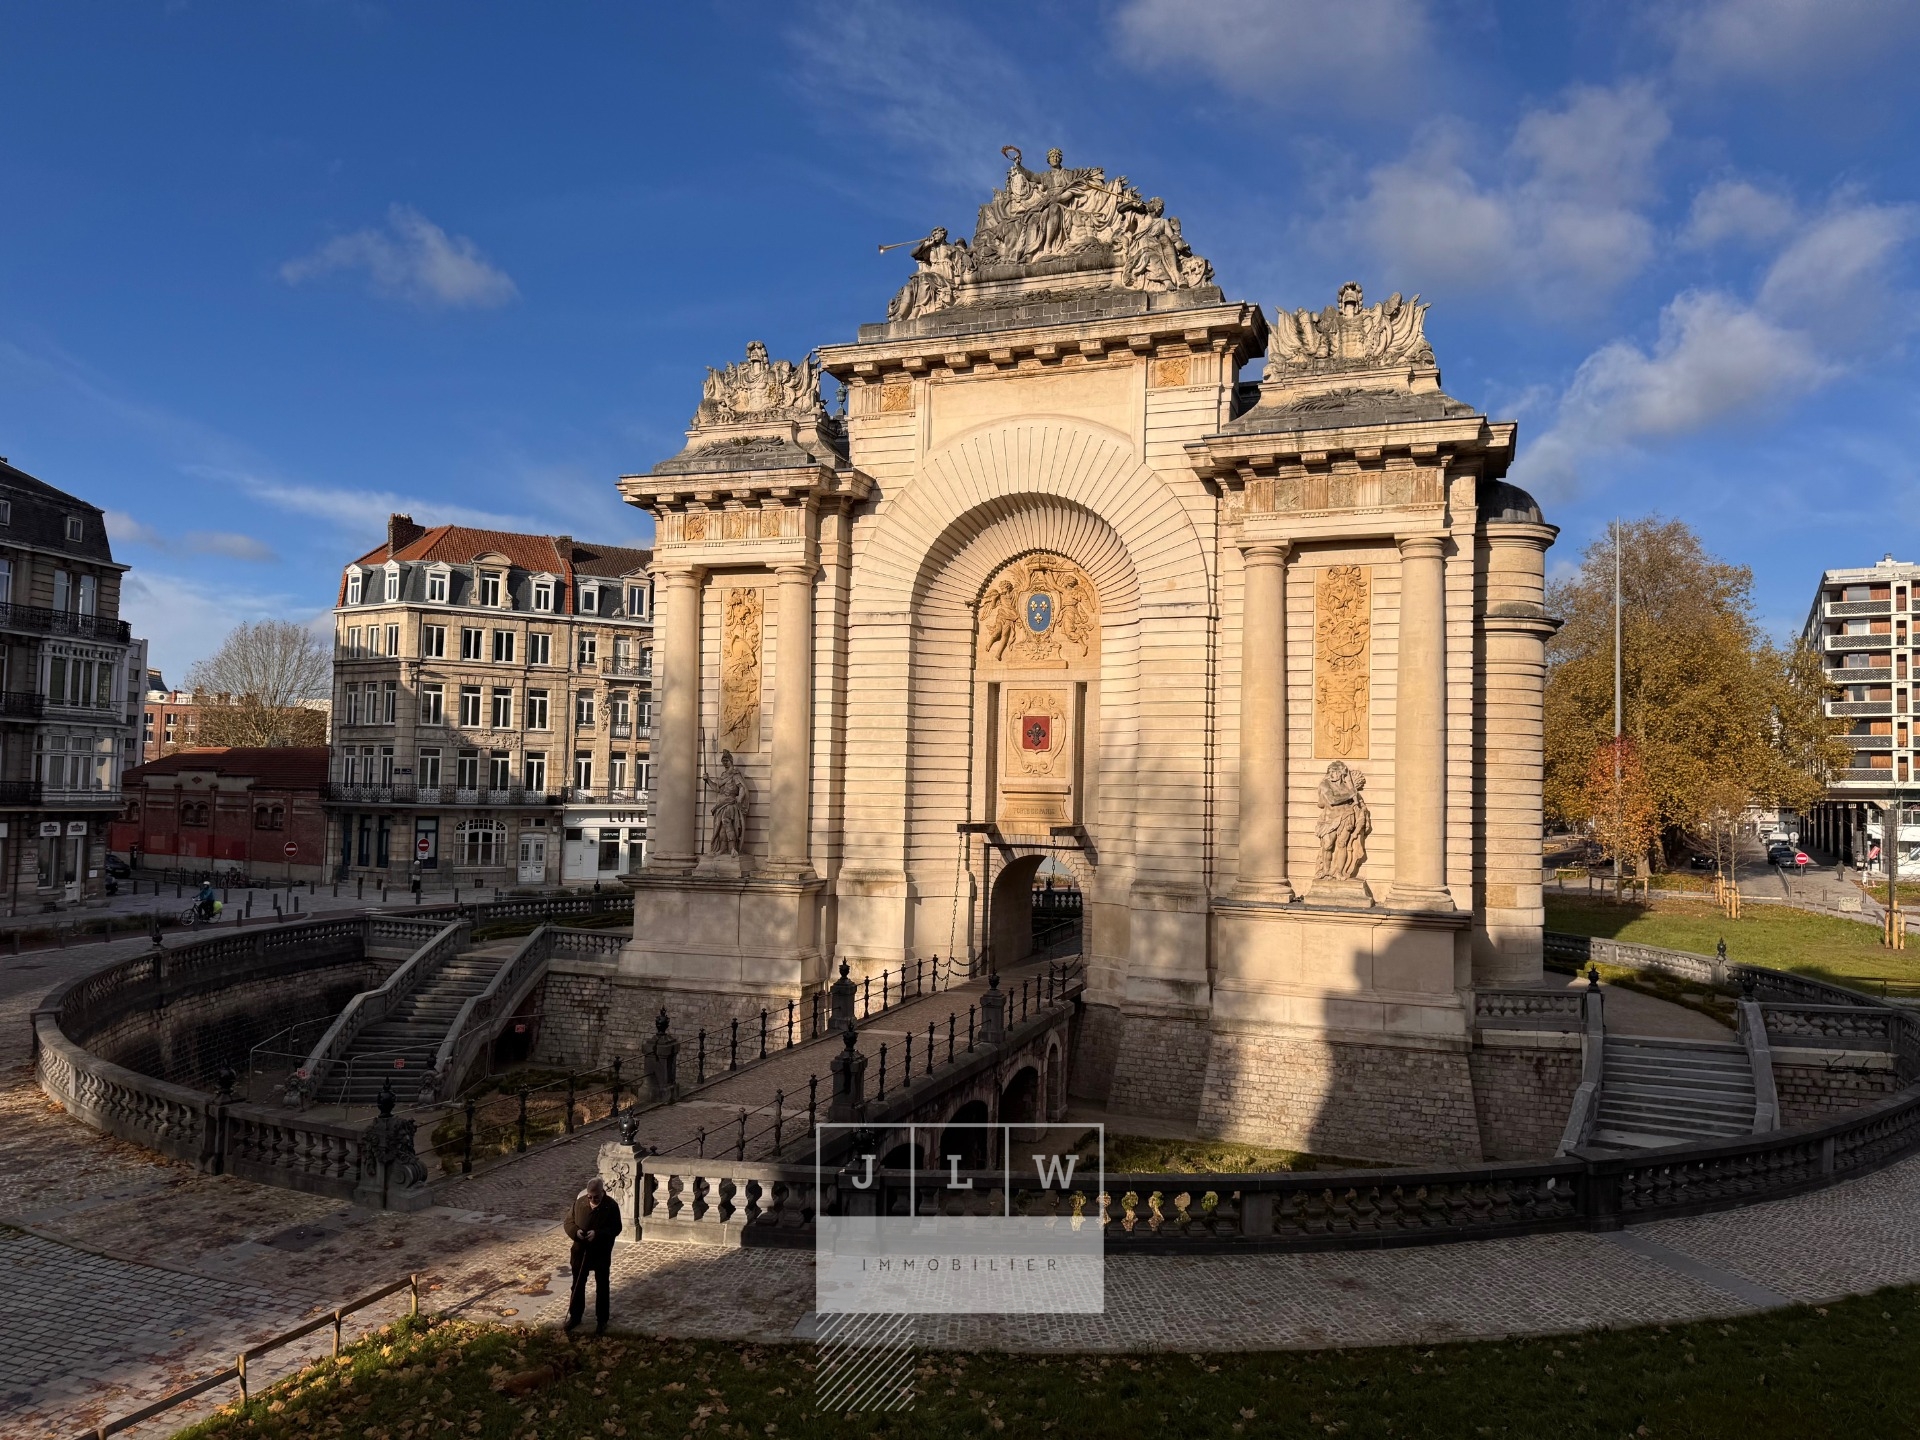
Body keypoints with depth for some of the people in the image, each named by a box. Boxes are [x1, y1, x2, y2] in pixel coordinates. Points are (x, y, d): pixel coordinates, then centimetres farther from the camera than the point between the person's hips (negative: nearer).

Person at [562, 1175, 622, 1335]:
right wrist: (575, 1232, -19)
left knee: (602, 1288, 8)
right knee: (578, 1285, 15)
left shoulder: (611, 1206, -14)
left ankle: (602, 1320, 21)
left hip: (602, 1254, -2)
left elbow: (616, 1228, -13)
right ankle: (575, 1316, 34)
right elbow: (568, 1222, 2)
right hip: (580, 1251, 3)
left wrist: (598, 1234, -27)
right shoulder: (579, 1202, -7)